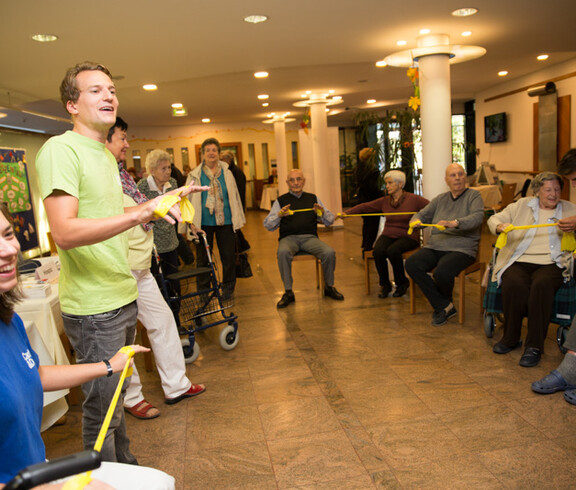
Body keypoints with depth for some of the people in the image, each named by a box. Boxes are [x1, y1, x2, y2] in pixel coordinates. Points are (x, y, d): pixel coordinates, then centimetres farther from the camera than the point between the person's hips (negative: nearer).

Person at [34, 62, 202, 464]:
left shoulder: (107, 156, 17)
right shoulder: (60, 149, -14)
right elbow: (64, 232, -28)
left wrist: (156, 207, 18)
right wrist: (138, 212, -37)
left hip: (123, 296, 9)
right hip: (93, 307, -9)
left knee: (116, 395, 22)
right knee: (103, 408, 4)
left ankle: (127, 467, 39)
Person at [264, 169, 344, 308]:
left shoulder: (313, 198, 17)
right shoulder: (281, 201, 12)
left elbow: (329, 221, 14)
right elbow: (268, 225, 3)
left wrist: (322, 213, -8)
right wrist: (279, 215, -16)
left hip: (310, 237, 2)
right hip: (289, 238, -1)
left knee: (329, 252, -26)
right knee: (283, 252, -36)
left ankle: (329, 287, -2)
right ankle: (288, 292, -22)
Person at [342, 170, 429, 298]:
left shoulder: (413, 199, -1)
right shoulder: (384, 201, 10)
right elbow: (365, 207, 9)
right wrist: (347, 213, -2)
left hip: (407, 236, -3)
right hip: (388, 235, 4)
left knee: (393, 250, -35)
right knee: (378, 251, -29)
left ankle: (402, 283, -9)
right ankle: (385, 285, -7)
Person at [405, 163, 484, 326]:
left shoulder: (473, 195, 6)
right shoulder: (440, 199, 22)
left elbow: (477, 217, -13)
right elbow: (423, 215, 21)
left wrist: (455, 223, -32)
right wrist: (415, 221, -6)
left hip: (461, 249, -5)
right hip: (434, 246, 6)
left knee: (442, 272, -34)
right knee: (411, 264, -22)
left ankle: (443, 303, 4)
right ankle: (445, 307, -12)